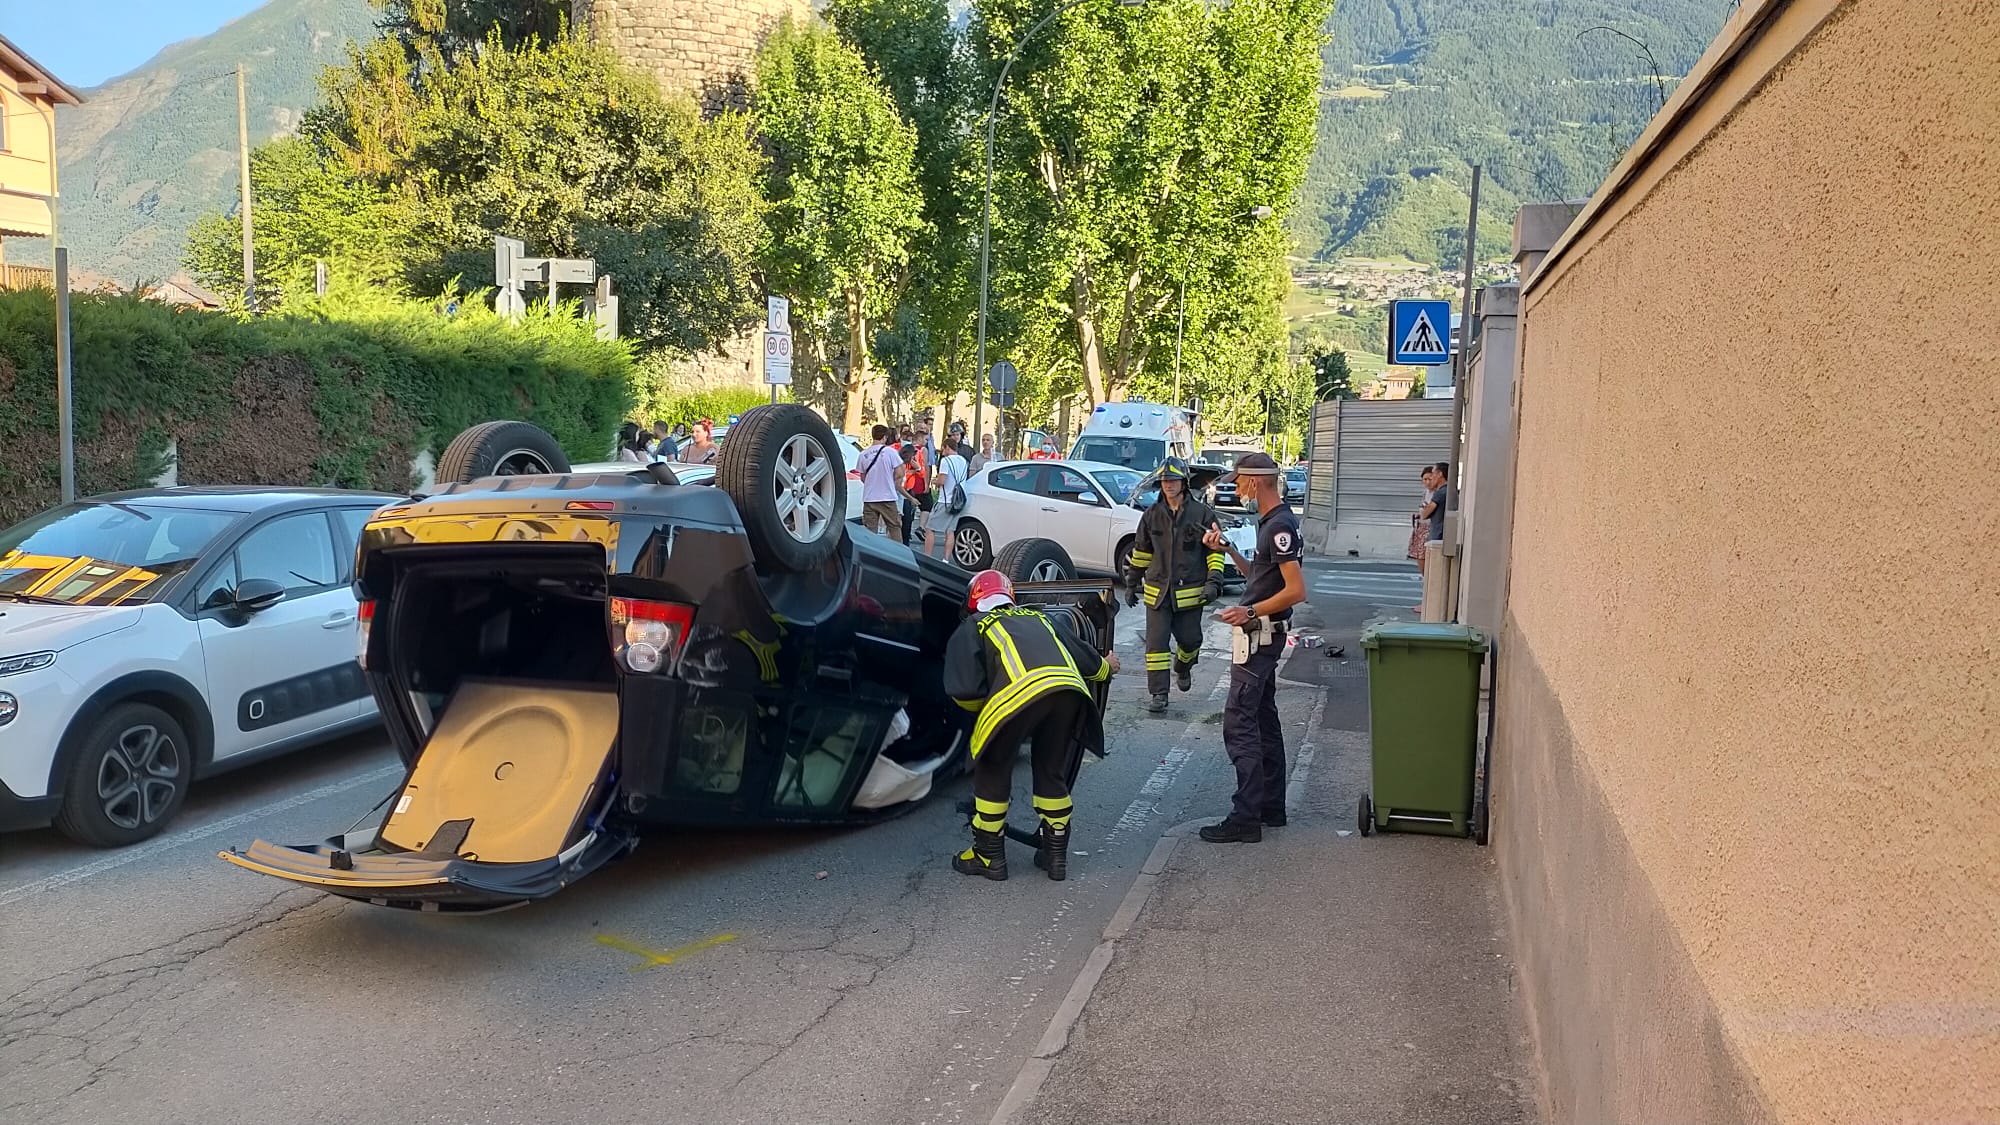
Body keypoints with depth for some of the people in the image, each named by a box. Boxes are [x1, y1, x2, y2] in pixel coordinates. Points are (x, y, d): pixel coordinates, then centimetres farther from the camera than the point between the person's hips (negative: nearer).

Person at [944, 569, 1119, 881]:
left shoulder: (972, 627, 24)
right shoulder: (1041, 618, 36)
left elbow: (965, 692, 10)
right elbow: (1086, 659, 42)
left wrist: (985, 707, 32)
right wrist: (1106, 667, 64)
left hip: (1020, 692, -4)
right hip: (1070, 690, 4)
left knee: (992, 771, 17)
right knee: (1052, 771, 24)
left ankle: (989, 855, 24)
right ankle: (1056, 854, 31)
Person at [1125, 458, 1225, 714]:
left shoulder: (1203, 514, -2)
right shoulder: (1152, 515, 6)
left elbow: (1215, 551, 2)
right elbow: (1141, 553, 15)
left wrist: (1213, 582, -9)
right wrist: (1132, 584, 17)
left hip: (1190, 593, -1)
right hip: (1158, 592, 1)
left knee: (1190, 640, 9)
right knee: (1156, 642, -4)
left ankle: (1183, 669, 43)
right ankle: (1159, 694, 1)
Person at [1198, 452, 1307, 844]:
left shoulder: (1280, 526, -18)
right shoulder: (1269, 522, 13)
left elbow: (1296, 590, -22)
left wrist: (1251, 612, -22)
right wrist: (1227, 549, 12)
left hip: (1260, 635, -11)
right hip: (1262, 635, 11)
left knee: (1239, 723, -10)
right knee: (1263, 720, 15)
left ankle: (1246, 818, -9)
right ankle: (1271, 807, 24)